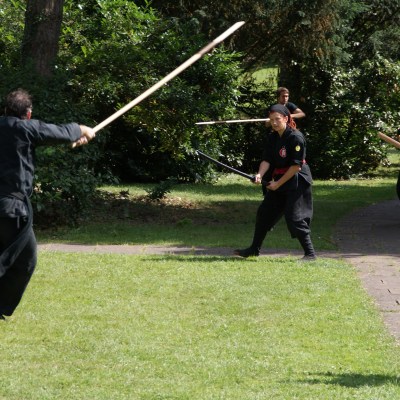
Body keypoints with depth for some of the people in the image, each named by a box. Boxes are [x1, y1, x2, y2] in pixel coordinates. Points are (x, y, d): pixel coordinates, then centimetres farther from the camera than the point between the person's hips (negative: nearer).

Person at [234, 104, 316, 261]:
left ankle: (310, 253, -3)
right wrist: (260, 175, -19)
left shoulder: (295, 137, -19)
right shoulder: (273, 138, 6)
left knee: (295, 218, -12)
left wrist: (278, 183, -15)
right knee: (264, 213, 12)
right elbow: (266, 160, 2)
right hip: (279, 180, 9)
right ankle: (254, 249, 24)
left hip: (296, 182, -9)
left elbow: (296, 166, -19)